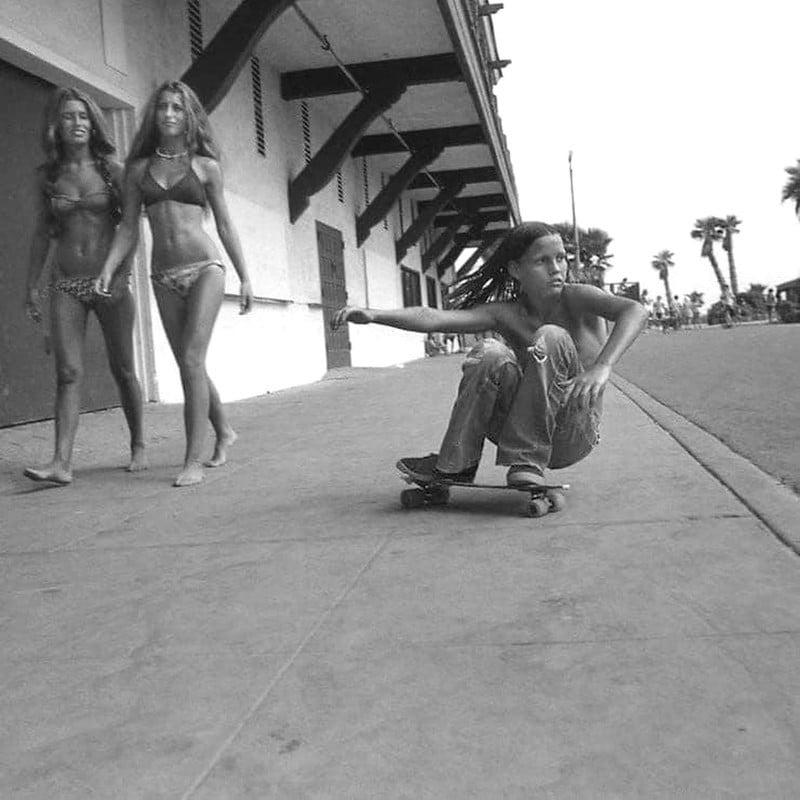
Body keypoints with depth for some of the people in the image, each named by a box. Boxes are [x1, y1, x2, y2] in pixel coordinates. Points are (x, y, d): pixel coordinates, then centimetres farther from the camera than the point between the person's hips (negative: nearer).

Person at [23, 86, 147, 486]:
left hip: (110, 281, -1)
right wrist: (31, 284, 12)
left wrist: (122, 272, -13)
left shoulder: (111, 169, 2)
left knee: (122, 369, 5)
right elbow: (42, 232, 14)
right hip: (66, 286, 2)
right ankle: (61, 462, -13)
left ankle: (139, 448, 19)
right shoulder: (48, 176, 8)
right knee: (67, 372, -8)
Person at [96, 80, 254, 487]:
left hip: (204, 269, -3)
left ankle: (193, 460, -11)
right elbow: (128, 228, 8)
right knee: (188, 365, 8)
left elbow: (225, 226, 8)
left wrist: (245, 277, 5)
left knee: (192, 360, -14)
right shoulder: (139, 168, 11)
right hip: (164, 277, 4)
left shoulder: (205, 166, 6)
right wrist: (107, 271, -6)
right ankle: (224, 431, 30)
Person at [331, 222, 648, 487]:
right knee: (489, 353, -22)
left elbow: (635, 311, -24)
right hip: (528, 432, 2)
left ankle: (527, 464, -22)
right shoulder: (505, 314, 1)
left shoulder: (576, 298, -6)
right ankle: (456, 464, -13)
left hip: (574, 436, -2)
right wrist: (373, 315, -25)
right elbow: (435, 318, -12)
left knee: (552, 337, -25)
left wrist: (601, 367, -39)